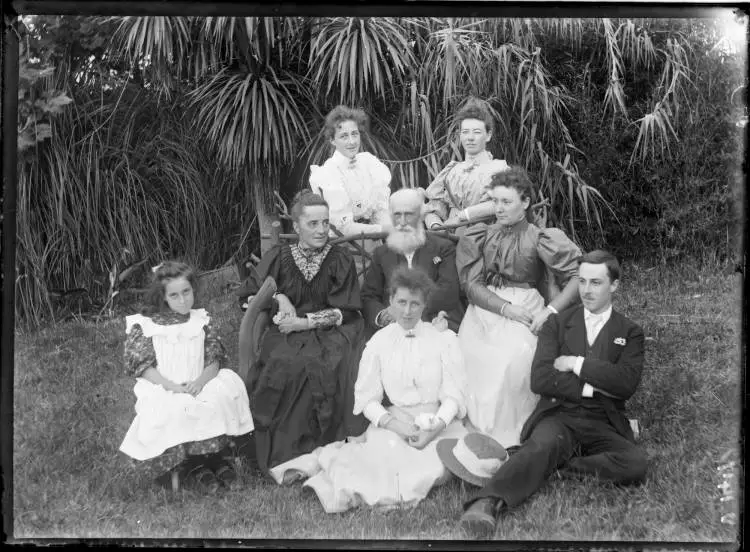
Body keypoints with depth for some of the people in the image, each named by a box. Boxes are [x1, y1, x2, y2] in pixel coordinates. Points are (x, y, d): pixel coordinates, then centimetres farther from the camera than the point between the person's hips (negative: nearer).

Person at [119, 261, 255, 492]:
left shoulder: (201, 320, 12)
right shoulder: (145, 325, 3)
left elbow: (215, 359, 3)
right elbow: (141, 365, -4)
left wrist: (200, 381, -18)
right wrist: (171, 386, -18)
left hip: (199, 386, 2)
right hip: (162, 389, -2)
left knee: (222, 397, -30)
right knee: (175, 410, -36)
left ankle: (214, 457, -12)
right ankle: (197, 464, -15)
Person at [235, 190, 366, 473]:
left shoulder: (341, 260, 4)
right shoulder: (279, 256, 9)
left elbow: (345, 312, 1)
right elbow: (247, 292, 13)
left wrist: (305, 322, -10)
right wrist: (279, 298, -4)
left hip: (328, 334, -1)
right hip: (285, 333, 1)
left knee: (320, 369, -36)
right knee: (285, 366, -34)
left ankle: (315, 454, -23)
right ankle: (281, 453, -22)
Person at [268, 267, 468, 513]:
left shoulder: (444, 339, 3)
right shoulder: (379, 342, 6)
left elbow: (454, 395, -1)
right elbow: (367, 398, 3)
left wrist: (436, 426, -18)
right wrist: (392, 423, -15)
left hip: (439, 424, 0)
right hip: (394, 422, 0)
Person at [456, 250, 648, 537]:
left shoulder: (629, 332, 12)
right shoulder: (558, 323, 13)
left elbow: (627, 383, -7)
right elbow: (539, 379, -2)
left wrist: (576, 364, -8)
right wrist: (590, 387, -8)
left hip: (604, 425, 1)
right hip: (559, 416, -1)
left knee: (636, 464, -30)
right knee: (544, 443, -37)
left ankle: (563, 466, -24)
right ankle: (487, 503, -54)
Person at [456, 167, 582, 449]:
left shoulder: (540, 238, 4)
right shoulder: (478, 237, 12)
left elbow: (579, 276, -4)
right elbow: (472, 285, 2)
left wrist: (551, 311, -16)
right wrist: (506, 308, -13)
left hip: (524, 309, -3)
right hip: (484, 309, 3)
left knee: (516, 355, -32)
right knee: (474, 358, -25)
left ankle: (508, 437, -23)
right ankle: (477, 433, -14)